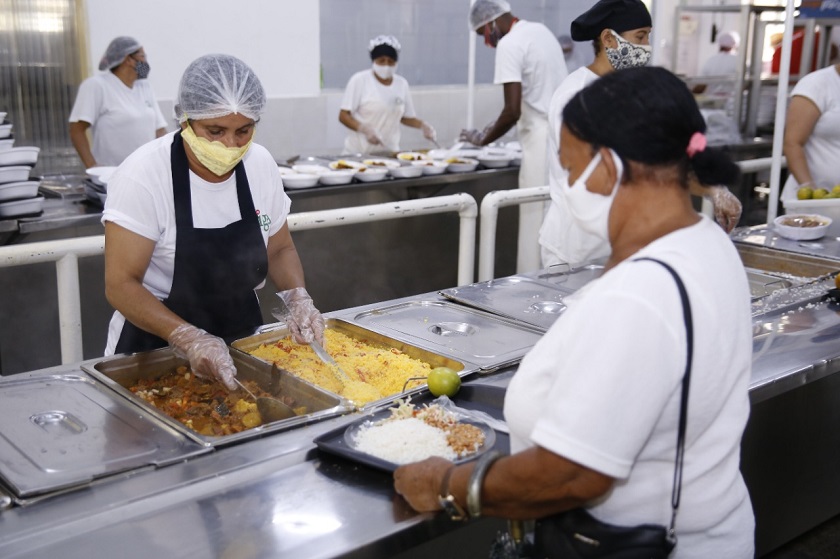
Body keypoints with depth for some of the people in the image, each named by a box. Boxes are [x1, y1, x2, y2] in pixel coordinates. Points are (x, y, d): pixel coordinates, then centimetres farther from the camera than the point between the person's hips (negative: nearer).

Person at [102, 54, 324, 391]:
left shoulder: (260, 164, -4)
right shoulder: (143, 176, -18)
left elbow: (280, 250, 9)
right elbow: (120, 285, -18)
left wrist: (298, 298, -11)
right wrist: (190, 339, -31)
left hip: (240, 339, 3)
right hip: (154, 345, -3)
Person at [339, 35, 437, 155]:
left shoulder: (402, 83, 7)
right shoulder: (359, 80, -5)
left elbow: (405, 117, 18)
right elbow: (343, 116, -7)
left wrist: (422, 125, -1)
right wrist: (365, 129, -22)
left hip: (389, 151, 3)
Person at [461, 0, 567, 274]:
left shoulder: (510, 44, -11)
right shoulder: (541, 31, 16)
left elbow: (513, 110, -18)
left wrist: (483, 139, -4)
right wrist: (494, 129, 22)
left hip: (542, 141, -9)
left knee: (536, 221, -4)